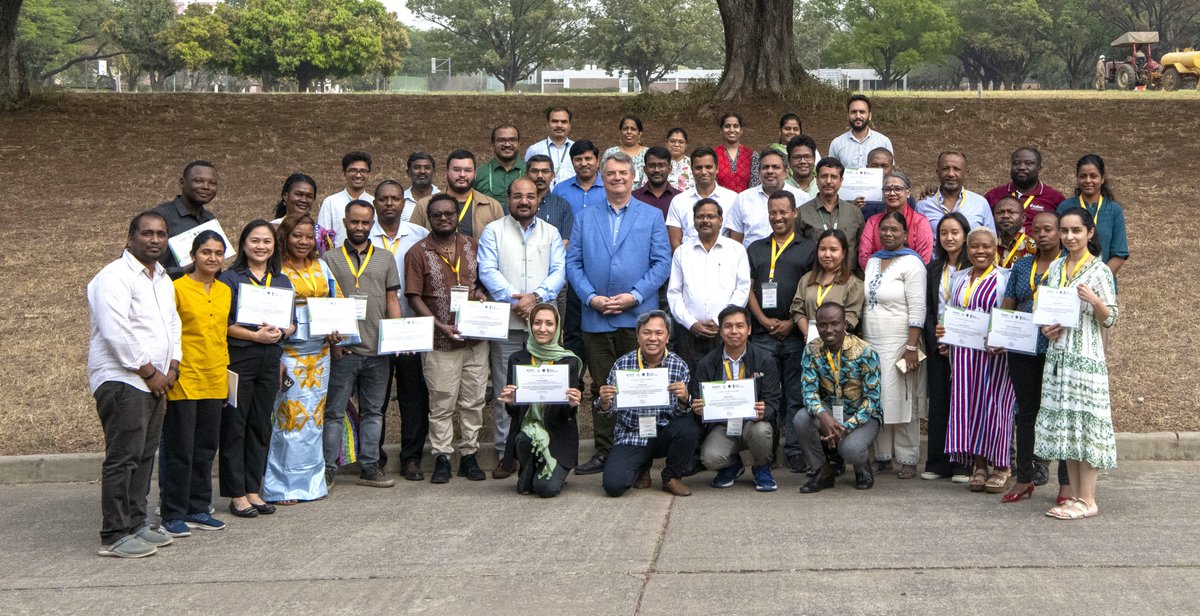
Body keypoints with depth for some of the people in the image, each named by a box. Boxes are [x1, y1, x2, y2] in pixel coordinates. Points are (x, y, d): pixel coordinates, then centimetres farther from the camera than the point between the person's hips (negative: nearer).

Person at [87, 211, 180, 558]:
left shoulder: (163, 279, 18)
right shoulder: (115, 277, -11)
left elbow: (173, 324, 23)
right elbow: (117, 332, -19)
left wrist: (172, 368, 8)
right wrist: (150, 372, -14)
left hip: (154, 383, 9)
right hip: (122, 382, -9)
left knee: (144, 457, 11)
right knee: (123, 460, -9)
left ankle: (135, 525, 19)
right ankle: (114, 537, -6)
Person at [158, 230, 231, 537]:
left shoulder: (224, 291, 11)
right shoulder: (178, 288, -8)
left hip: (214, 382, 6)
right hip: (184, 381, -6)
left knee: (206, 448, 12)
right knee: (179, 449, -1)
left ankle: (197, 509, 21)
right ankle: (173, 515, 6)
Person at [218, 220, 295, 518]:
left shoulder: (283, 282, 14)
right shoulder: (230, 278, -2)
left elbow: (293, 322, 14)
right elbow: (222, 323, -9)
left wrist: (280, 332, -7)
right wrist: (255, 335, -16)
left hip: (270, 360, 5)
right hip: (238, 359, -5)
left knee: (261, 426, 9)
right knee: (234, 426, -2)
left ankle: (253, 490, 17)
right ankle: (236, 494, 5)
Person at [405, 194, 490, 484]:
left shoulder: (471, 246, 9)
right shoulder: (418, 253, -2)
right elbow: (414, 297, -5)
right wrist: (440, 326, -14)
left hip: (475, 338, 4)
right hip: (441, 341, -4)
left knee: (473, 400, 7)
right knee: (442, 403, 0)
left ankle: (469, 455, 16)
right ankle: (442, 458, 9)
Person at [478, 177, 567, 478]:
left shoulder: (551, 233, 15)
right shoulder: (493, 231, 9)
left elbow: (559, 272, 4)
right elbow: (487, 271, -2)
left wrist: (535, 297, -13)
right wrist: (514, 299, -14)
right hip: (505, 321, -1)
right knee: (504, 390, -1)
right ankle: (506, 453, 4)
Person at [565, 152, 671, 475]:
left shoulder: (652, 216, 8)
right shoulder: (585, 219, 14)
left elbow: (662, 263, 0)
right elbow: (573, 263, 7)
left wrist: (634, 296, -11)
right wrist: (591, 297, -8)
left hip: (637, 316, -2)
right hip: (596, 318, 2)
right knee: (601, 388, 5)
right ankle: (604, 452, 10)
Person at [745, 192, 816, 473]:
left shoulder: (809, 248, 7)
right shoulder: (755, 249, 16)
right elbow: (748, 288, 11)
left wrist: (792, 322, -9)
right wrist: (764, 320, -4)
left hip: (796, 334, -2)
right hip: (762, 334, 2)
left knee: (796, 395, 0)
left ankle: (795, 450, 4)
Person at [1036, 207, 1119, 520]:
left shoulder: (1100, 271, -6)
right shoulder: (1056, 268, 11)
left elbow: (1110, 319, -6)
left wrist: (1095, 301, -25)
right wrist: (1047, 327, -2)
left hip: (1086, 356, -6)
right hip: (1058, 354, 6)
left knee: (1084, 422, -5)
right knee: (1063, 423, 7)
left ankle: (1087, 500, 0)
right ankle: (1075, 494, 14)